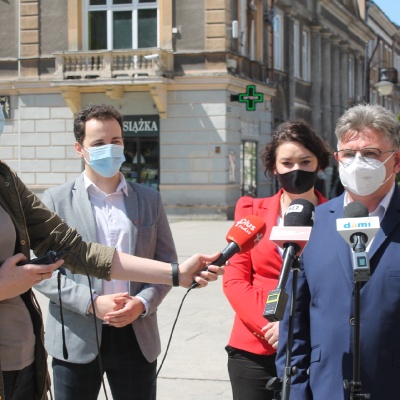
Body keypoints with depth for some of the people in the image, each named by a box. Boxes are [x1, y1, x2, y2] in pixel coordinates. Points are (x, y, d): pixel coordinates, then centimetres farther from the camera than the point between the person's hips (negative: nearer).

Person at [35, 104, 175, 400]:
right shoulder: (56, 200, 0)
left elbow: (167, 263, 8)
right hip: (76, 339, -2)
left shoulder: (150, 200, 8)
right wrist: (91, 303, -16)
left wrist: (142, 303, -9)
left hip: (137, 336, 2)